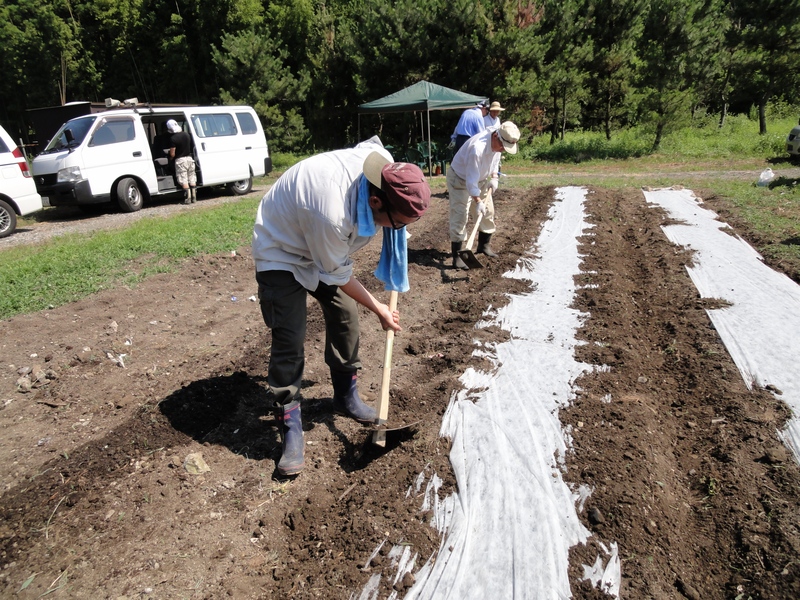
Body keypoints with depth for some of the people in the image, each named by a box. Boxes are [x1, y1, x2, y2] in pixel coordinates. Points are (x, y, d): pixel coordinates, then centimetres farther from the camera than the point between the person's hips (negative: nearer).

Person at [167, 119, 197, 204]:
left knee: (184, 181, -2)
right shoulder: (186, 134, 4)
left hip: (180, 160, -6)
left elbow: (172, 154, -11)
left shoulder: (173, 139, -14)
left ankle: (188, 199, -5)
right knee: (192, 179, 9)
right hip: (189, 158, 6)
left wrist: (171, 158, 9)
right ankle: (194, 197, 11)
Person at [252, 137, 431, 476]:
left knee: (345, 316, 6)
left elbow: (372, 143, 6)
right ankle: (290, 427, 2)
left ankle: (346, 396, 25)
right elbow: (337, 275, -24)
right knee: (289, 339, -12)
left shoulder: (387, 165, -22)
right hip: (282, 252, -7)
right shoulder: (332, 213, -43)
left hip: (326, 246, 8)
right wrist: (378, 309, -12)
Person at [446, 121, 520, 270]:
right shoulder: (477, 148, -38)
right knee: (460, 216, -12)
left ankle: (484, 245, 30)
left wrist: (494, 177, -3)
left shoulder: (498, 143, -13)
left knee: (488, 212, 11)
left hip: (481, 179, 8)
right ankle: (456, 256, -9)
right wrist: (478, 202, -29)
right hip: (460, 179, -8)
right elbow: (471, 180, -33)